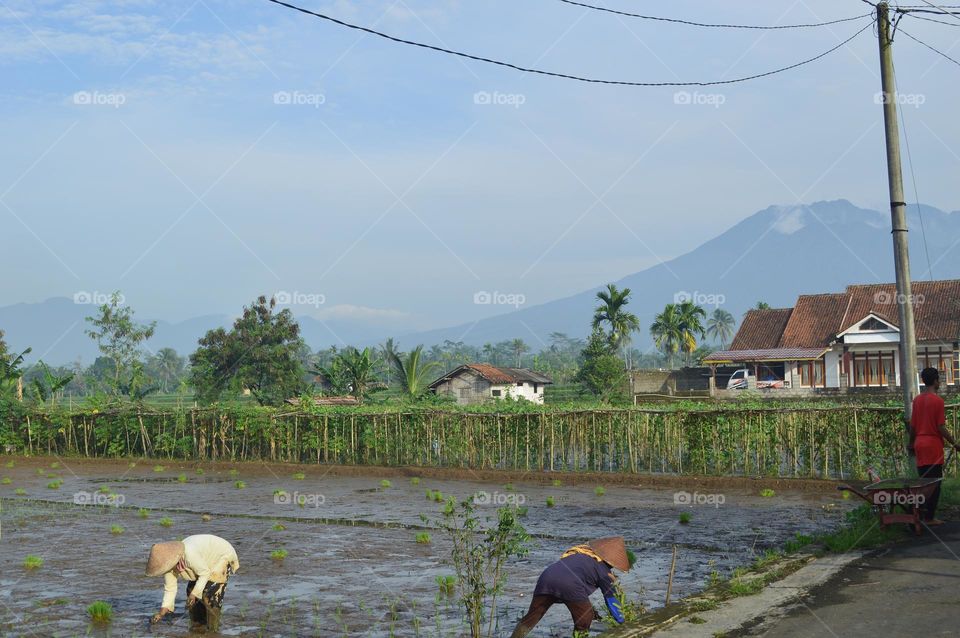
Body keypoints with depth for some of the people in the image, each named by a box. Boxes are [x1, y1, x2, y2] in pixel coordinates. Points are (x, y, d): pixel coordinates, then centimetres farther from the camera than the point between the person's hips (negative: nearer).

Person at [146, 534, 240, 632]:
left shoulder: (189, 555, -39)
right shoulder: (168, 563, -14)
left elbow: (205, 573, -28)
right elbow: (170, 588, -7)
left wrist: (194, 594, -28)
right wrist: (162, 611, -14)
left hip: (221, 556, -8)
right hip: (208, 559, 8)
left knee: (209, 594, -16)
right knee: (191, 590, 4)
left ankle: (213, 630, -2)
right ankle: (198, 626, 18)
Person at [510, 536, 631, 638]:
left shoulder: (579, 552, 36)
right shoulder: (603, 569, 17)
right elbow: (611, 599, 21)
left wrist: (590, 610, 52)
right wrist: (621, 623, 34)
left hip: (546, 577, 6)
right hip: (569, 585, -6)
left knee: (530, 619, 14)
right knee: (584, 620, 16)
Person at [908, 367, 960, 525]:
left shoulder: (917, 400, 7)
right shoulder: (937, 400, -12)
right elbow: (941, 427, -14)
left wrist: (911, 444, 21)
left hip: (920, 444, 7)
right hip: (933, 445, -7)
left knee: (923, 481, 13)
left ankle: (921, 514, 16)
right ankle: (929, 517, -2)